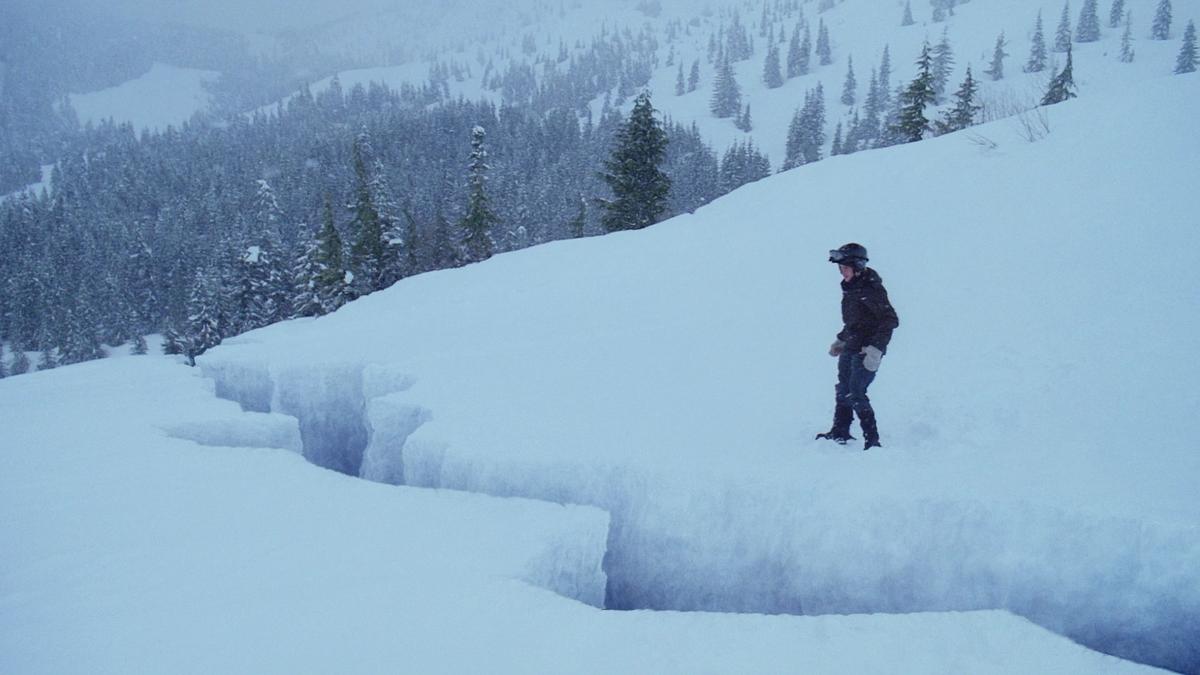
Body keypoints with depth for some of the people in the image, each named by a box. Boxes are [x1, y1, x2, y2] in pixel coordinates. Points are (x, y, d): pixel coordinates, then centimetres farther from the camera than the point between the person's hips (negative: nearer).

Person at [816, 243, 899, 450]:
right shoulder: (850, 288, 11)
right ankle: (840, 432, 25)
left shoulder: (870, 289, -17)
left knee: (856, 394, -12)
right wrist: (841, 340, 22)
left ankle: (872, 440, -4)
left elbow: (891, 320, -20)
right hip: (850, 348, 9)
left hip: (867, 351, -9)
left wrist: (877, 348, -26)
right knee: (843, 391, 13)